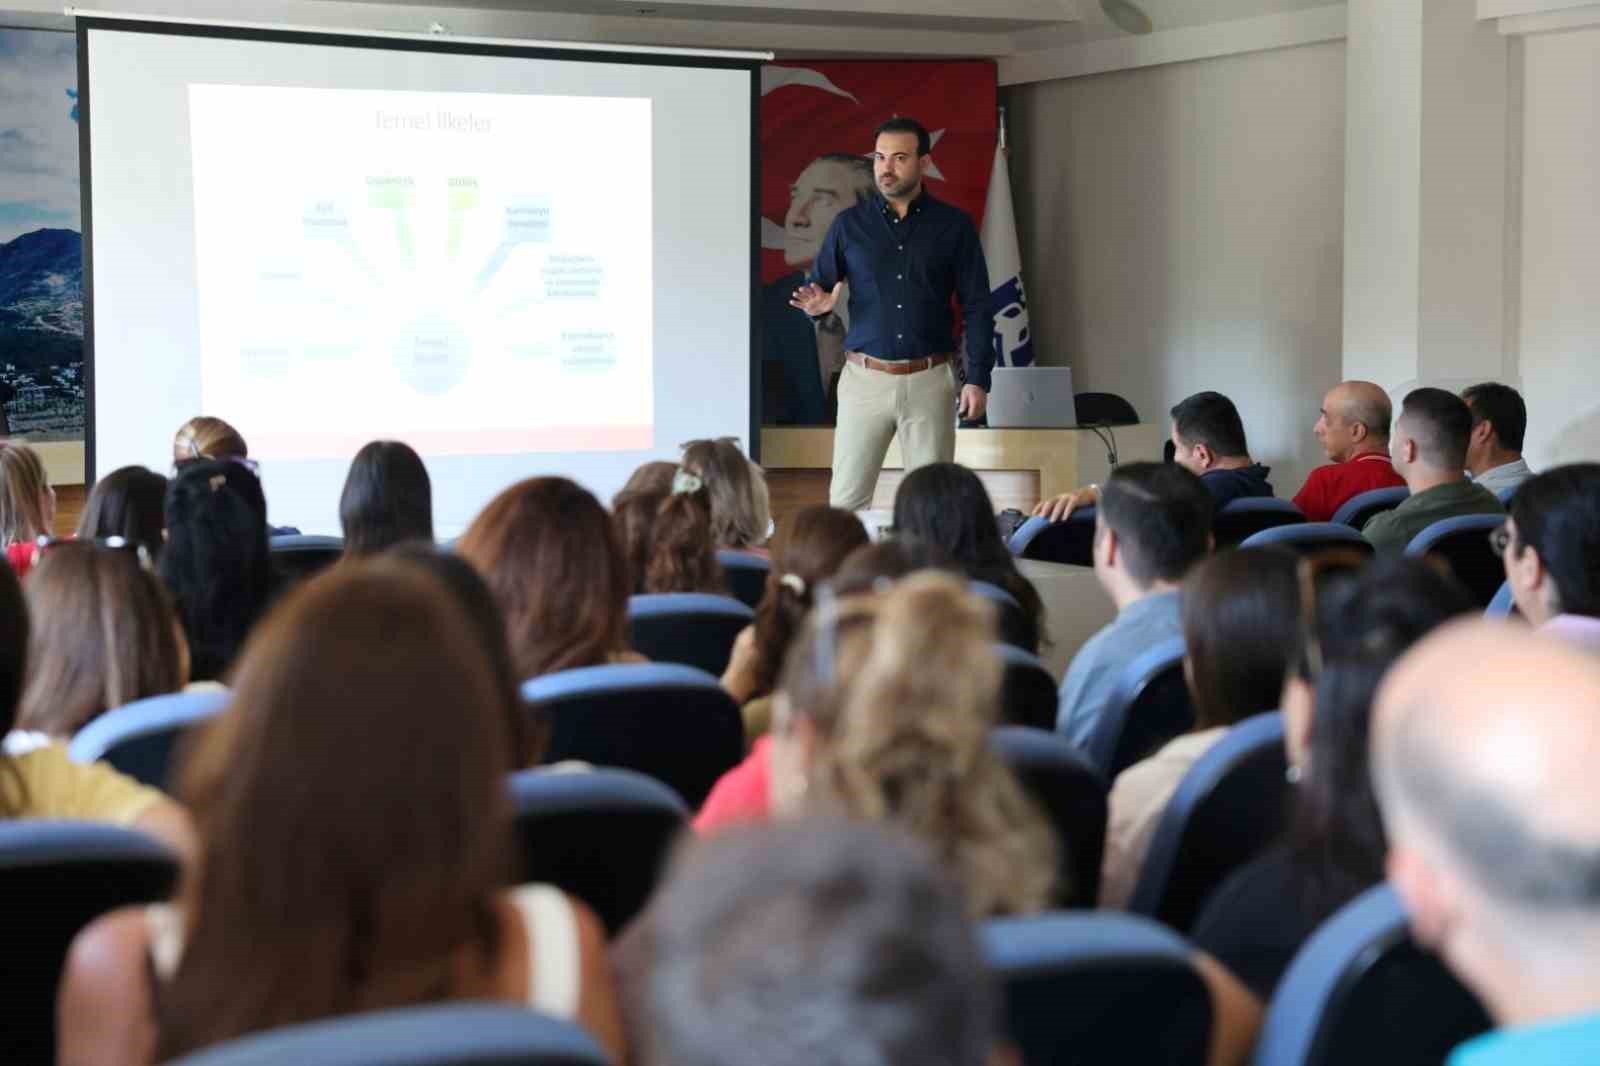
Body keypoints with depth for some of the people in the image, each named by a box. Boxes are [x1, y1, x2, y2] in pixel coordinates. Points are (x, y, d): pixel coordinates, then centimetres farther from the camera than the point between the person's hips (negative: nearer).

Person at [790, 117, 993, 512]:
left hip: (929, 380, -1)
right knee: (846, 499, -1)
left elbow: (976, 307, 3)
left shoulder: (953, 225, 3)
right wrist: (817, 304, -18)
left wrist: (978, 379, -5)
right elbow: (815, 291, 6)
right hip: (865, 378, 1)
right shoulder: (849, 224, 5)